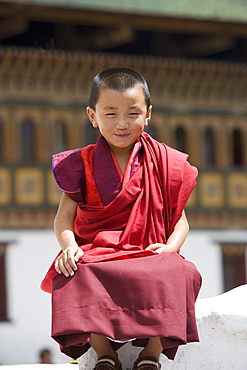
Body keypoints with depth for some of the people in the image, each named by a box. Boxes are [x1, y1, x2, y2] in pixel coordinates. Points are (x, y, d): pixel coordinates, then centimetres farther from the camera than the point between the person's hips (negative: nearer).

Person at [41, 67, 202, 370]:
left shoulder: (162, 164, 9)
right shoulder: (83, 164, 7)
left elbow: (180, 219, 10)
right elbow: (64, 216, 5)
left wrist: (170, 246, -11)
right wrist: (69, 245, -16)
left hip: (150, 255, 0)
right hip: (95, 254, 0)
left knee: (179, 275, -32)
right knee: (74, 277, -34)